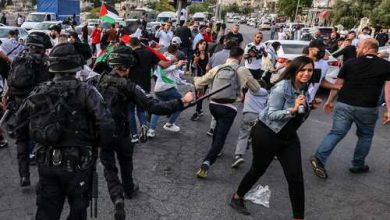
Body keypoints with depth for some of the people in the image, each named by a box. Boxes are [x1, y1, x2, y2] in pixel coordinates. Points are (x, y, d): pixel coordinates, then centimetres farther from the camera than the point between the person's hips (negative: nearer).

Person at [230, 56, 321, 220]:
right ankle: (237, 197, 37)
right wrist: (293, 109, -36)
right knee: (258, 170, 12)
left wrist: (311, 106, -1)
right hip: (266, 134, -6)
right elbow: (272, 114, -24)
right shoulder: (282, 87, -20)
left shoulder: (305, 90, 4)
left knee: (296, 178, 0)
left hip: (289, 137, 6)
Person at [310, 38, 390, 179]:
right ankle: (358, 165, 26)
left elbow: (338, 84, 8)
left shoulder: (350, 63, 5)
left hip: (344, 105, 1)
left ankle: (319, 158, -8)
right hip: (367, 108, -1)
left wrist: (330, 101, 17)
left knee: (336, 133, 7)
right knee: (365, 136, 20)